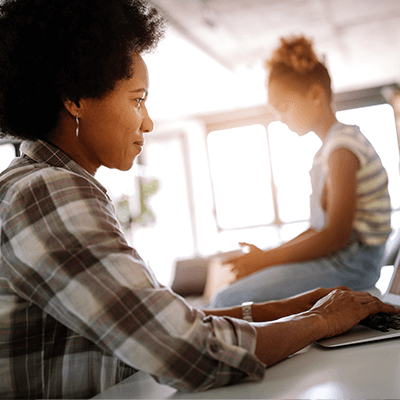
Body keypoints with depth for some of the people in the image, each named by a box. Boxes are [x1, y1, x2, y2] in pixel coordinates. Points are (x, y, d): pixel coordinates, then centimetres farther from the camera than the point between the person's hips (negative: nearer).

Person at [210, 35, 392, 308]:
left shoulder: (342, 147, -15)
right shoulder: (329, 148, 17)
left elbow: (336, 234, -20)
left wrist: (267, 259, -14)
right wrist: (269, 255, 8)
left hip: (351, 264, -10)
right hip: (338, 257, 10)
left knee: (226, 301, -20)